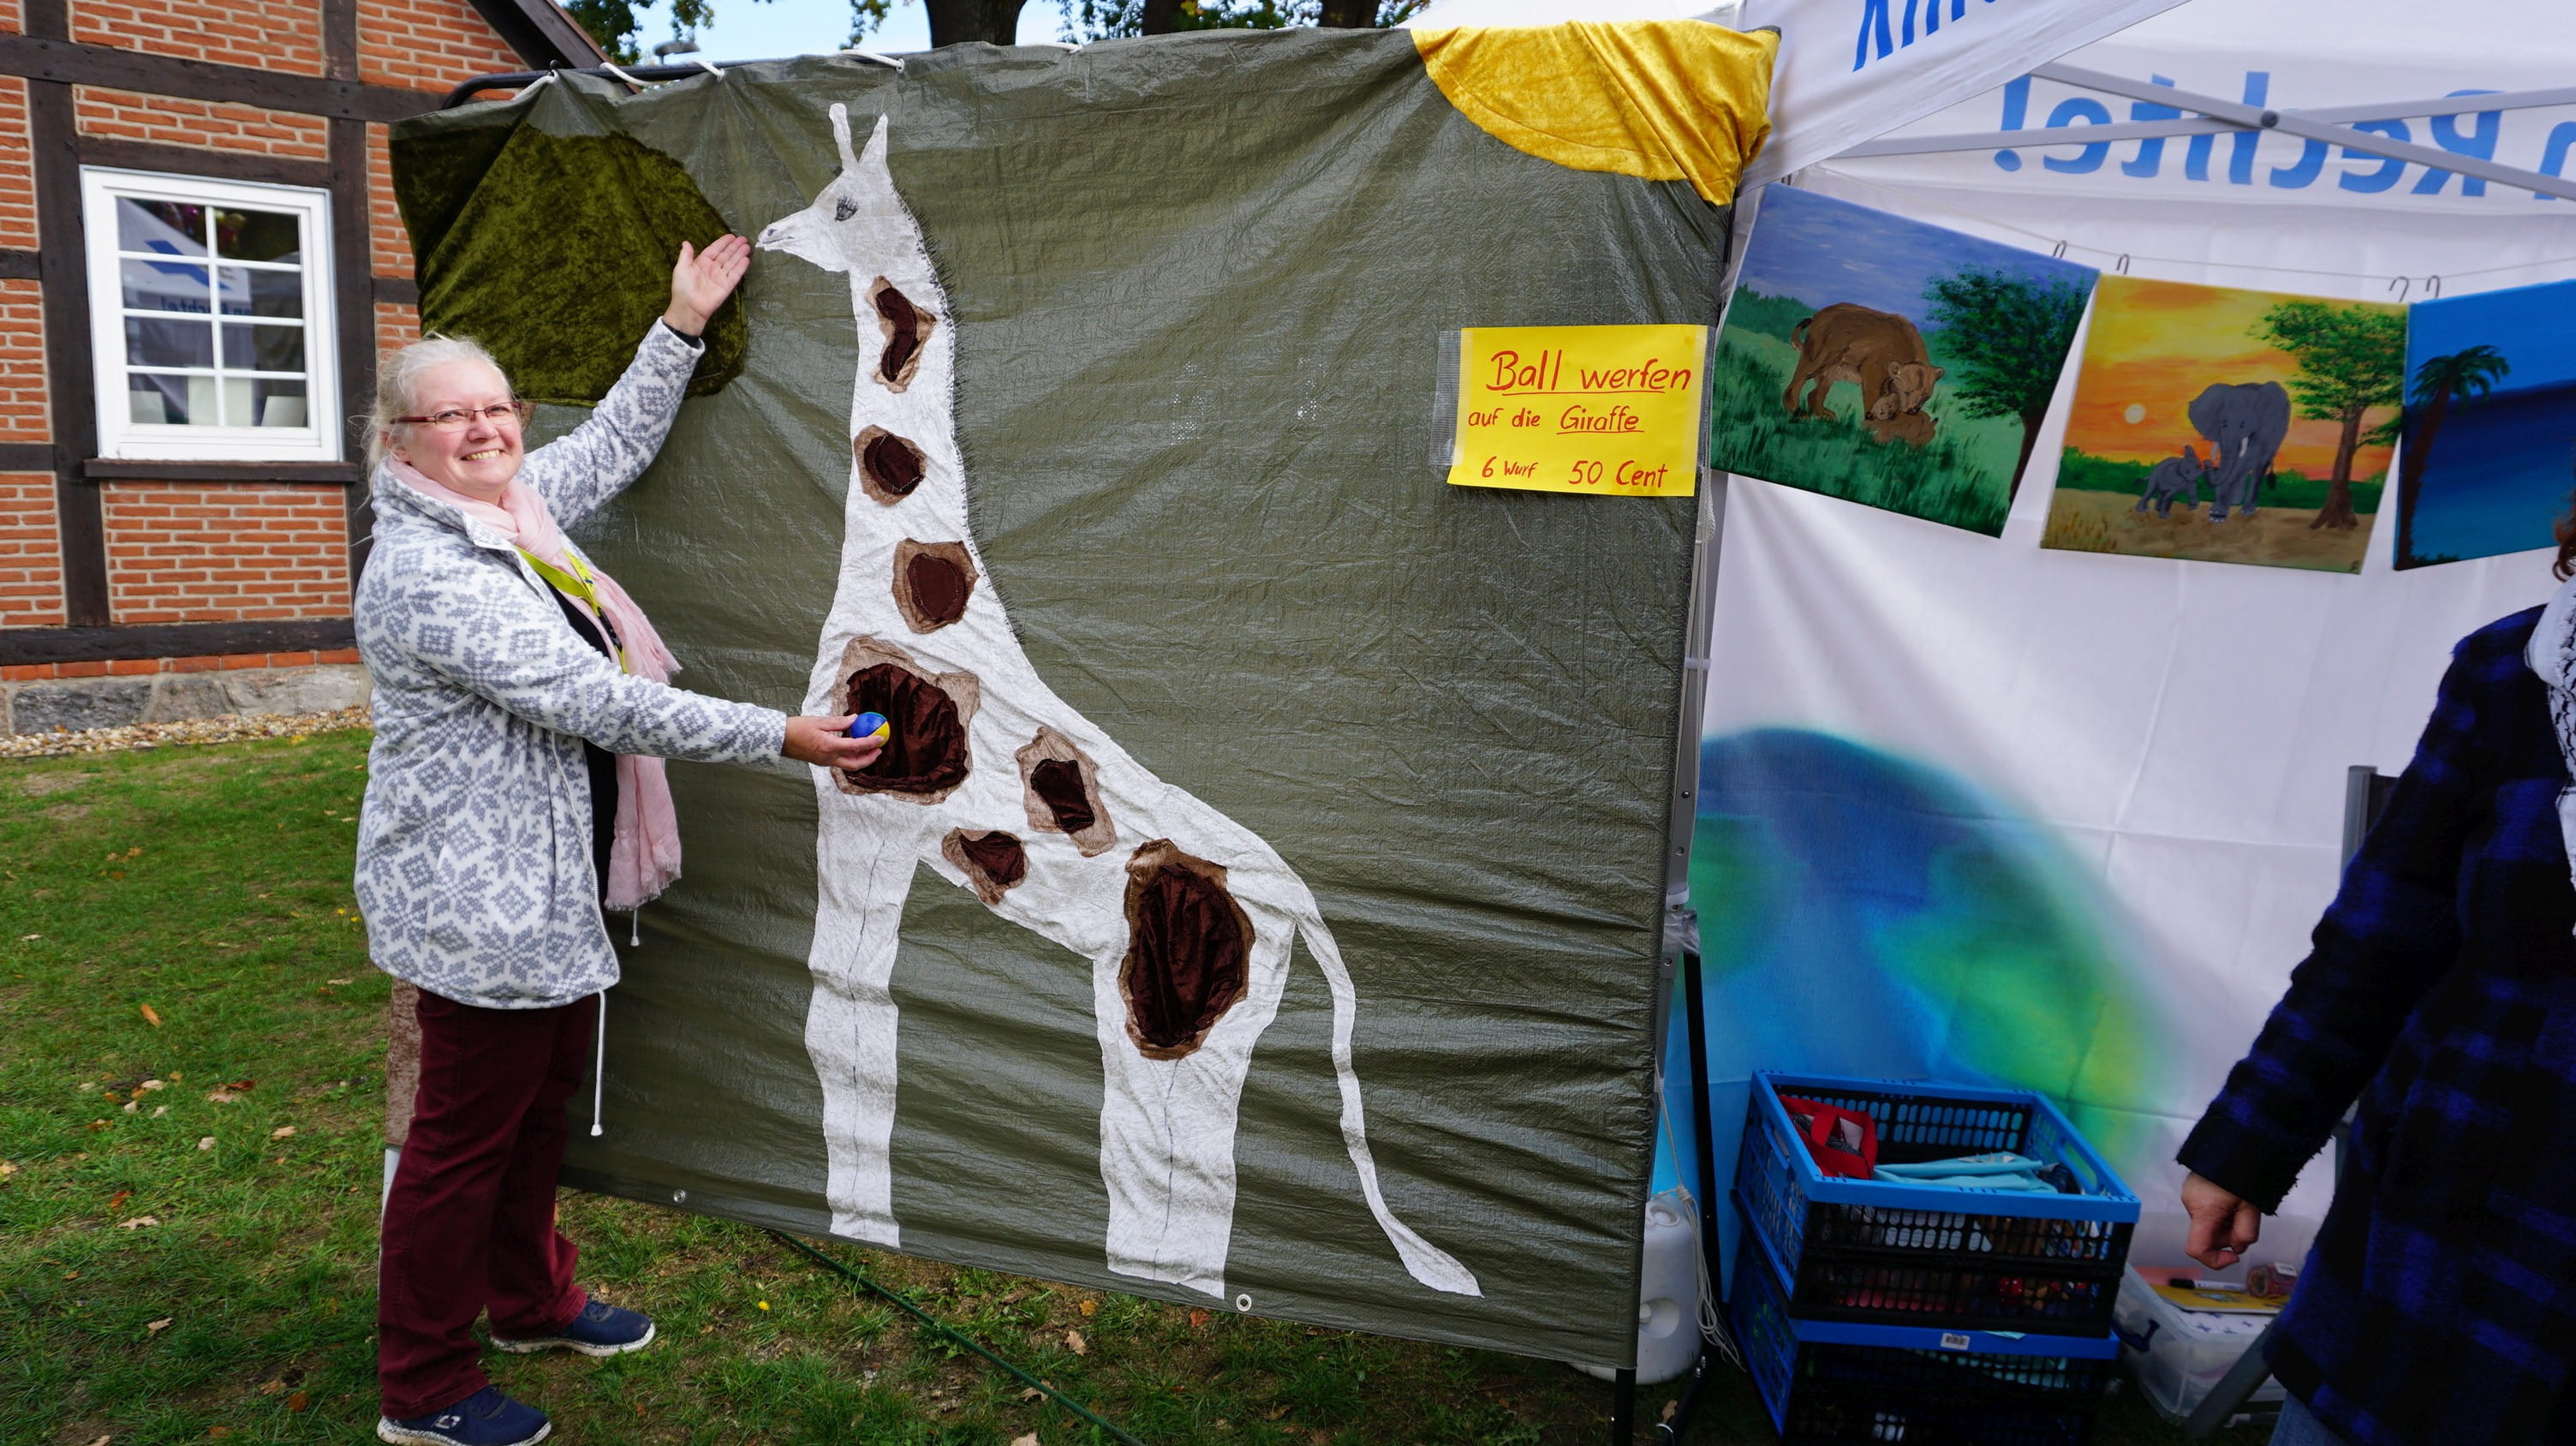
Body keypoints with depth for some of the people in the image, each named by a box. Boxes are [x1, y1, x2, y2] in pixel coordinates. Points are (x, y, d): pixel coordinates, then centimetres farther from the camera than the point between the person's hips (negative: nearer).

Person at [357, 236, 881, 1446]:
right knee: (467, 1131, 4)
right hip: (478, 893, -9)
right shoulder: (423, 572, -23)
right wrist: (781, 737, -26)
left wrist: (682, 326, 14)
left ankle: (532, 1300, 41)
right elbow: (595, 700, -28)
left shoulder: (514, 509, 4)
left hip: (545, 880, 9)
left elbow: (615, 443, 19)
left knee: (541, 1096, 21)